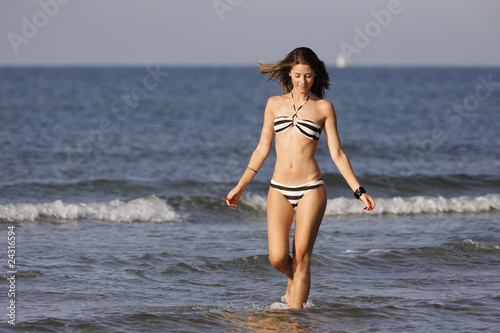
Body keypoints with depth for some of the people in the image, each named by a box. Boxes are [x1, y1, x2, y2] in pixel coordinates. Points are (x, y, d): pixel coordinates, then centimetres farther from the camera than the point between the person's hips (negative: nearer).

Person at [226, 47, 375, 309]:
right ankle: (294, 279, 27)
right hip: (279, 189, 2)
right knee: (277, 258, -7)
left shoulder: (323, 107, 3)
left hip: (311, 189, -2)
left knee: (301, 259, -4)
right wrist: (240, 186, 12)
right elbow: (263, 149, 14)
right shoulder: (275, 104, 9)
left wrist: (358, 190, -3)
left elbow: (337, 153, 3)